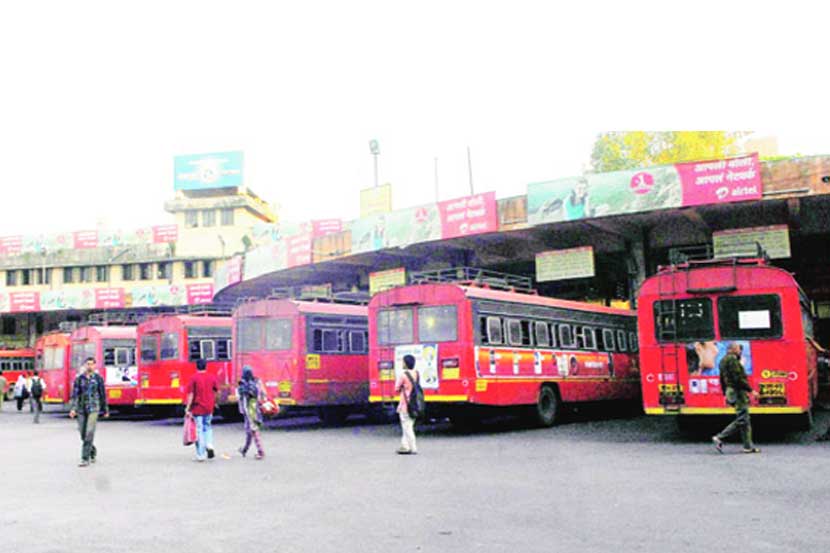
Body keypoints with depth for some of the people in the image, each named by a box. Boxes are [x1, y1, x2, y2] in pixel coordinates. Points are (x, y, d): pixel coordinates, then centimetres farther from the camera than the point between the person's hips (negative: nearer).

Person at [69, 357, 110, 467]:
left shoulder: (98, 378, 1)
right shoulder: (78, 378, 4)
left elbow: (103, 394, 5)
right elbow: (75, 394, -1)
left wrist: (105, 410, 7)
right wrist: (73, 409, -13)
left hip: (93, 408, -3)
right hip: (81, 409, 3)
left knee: (89, 433, -12)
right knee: (83, 434, 8)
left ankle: (85, 459, -9)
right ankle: (93, 451, 32)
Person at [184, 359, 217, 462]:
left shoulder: (194, 378, -8)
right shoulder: (212, 378, 2)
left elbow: (191, 394, -10)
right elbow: (215, 392, 10)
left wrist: (188, 408, -6)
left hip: (197, 407, -3)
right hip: (209, 407, 3)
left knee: (199, 430, 3)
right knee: (208, 427, 23)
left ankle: (200, 455, 6)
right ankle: (209, 445, 1)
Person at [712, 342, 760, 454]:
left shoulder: (723, 360, 16)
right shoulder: (732, 360, -14)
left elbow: (722, 379, 21)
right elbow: (738, 378, -21)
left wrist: (726, 394, 25)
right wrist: (751, 390, -16)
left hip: (731, 392, 10)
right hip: (738, 392, -10)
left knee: (745, 420, 12)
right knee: (741, 420, -8)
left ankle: (748, 446, 13)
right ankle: (719, 438, -11)